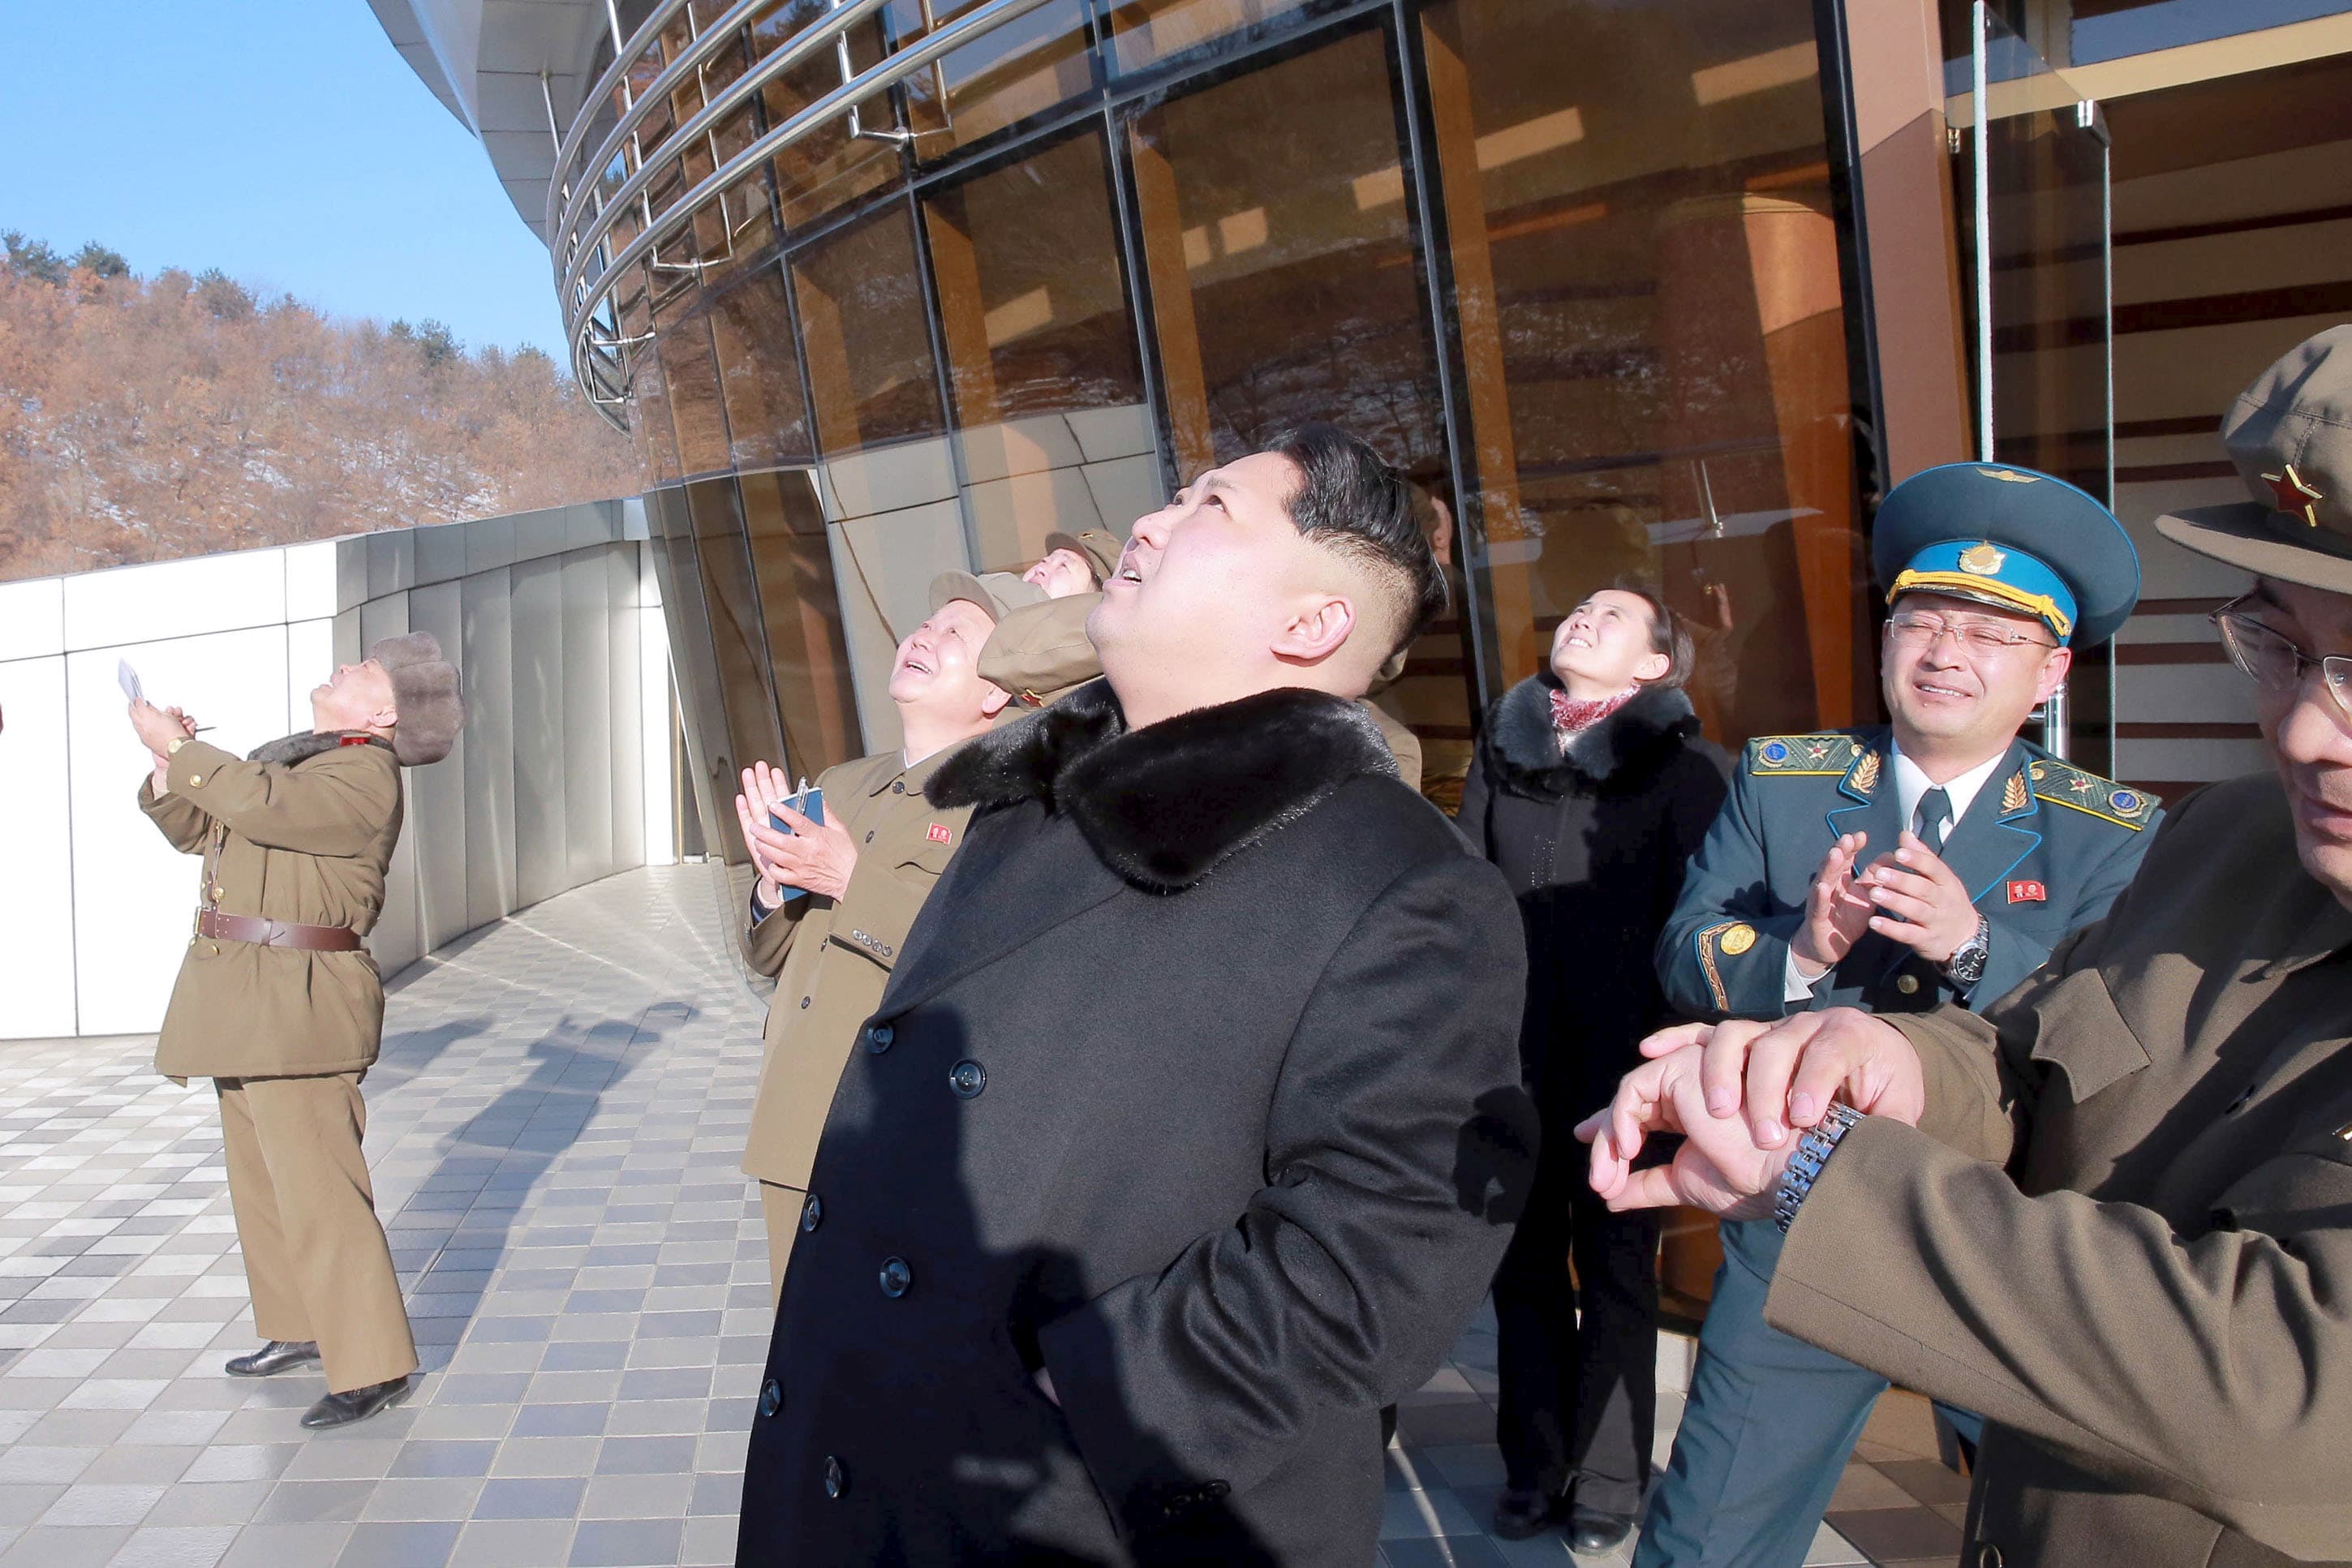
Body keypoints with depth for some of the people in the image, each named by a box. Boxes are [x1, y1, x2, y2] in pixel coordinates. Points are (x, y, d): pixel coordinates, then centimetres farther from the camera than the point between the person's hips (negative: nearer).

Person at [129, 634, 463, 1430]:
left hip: (298, 1006, -10)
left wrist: (178, 746, -18)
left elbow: (262, 804, -29)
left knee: (314, 1186, -11)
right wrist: (169, 772, 0)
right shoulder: (285, 757, 16)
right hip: (243, 1004, 10)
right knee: (260, 1176, 19)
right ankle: (298, 1328, 33)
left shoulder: (364, 778, -14)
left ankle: (373, 1366, -5)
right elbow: (195, 828, 19)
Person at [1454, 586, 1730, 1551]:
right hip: (1513, 1064, 3)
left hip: (1622, 1068, -3)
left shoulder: (1686, 767, -1)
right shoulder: (1501, 751, 10)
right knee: (1525, 1264, 10)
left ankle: (1607, 1479, 21)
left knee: (1616, 1267, 7)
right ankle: (1534, 1468, 24)